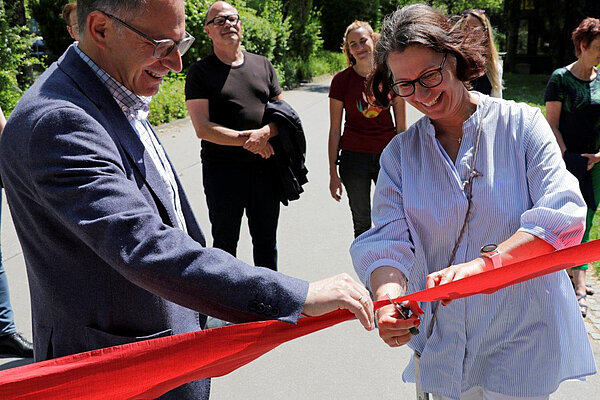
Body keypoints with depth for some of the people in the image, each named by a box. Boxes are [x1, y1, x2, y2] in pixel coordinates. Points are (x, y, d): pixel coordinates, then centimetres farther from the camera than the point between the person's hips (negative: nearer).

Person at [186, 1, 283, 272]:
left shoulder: (263, 65, 10)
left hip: (264, 167, 4)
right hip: (222, 169, -3)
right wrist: (247, 138, -18)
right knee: (225, 243, 9)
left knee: (266, 240, 15)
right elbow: (202, 128, -11)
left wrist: (265, 132, -13)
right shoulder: (200, 72, -2)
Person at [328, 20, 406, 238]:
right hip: (354, 157, -1)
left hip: (387, 155, 1)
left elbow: (401, 127, 5)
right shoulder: (342, 80, -3)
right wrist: (333, 172, -3)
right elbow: (334, 130, -1)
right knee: (362, 225, 9)